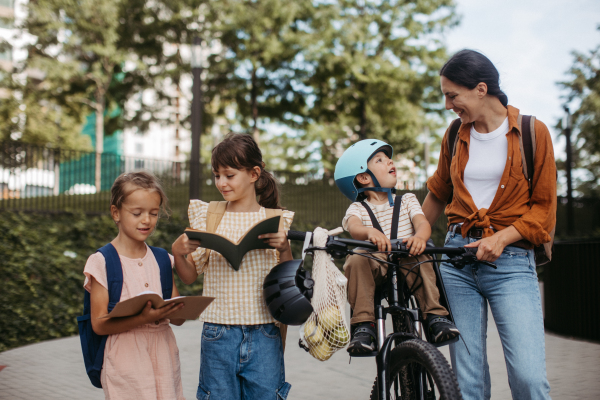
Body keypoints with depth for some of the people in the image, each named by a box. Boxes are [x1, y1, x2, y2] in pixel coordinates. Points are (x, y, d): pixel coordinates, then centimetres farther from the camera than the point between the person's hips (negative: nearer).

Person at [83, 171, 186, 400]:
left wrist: (172, 313, -15)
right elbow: (99, 325, -11)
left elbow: (178, 319, 8)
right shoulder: (101, 263, -6)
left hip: (164, 358, 4)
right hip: (126, 361, -4)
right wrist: (144, 319, -25)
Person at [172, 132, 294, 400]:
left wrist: (284, 249, -12)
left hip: (264, 335, -1)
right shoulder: (207, 216, 7)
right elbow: (189, 277, 9)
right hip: (218, 335, 1)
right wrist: (177, 252, -10)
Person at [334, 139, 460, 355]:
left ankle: (435, 317, -25)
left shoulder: (407, 200, 17)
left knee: (417, 258, -32)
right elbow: (354, 227, -14)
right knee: (356, 260, -32)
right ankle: (363, 325, -28)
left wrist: (419, 236, -30)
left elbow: (422, 222, -2)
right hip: (374, 266, -1)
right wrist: (371, 232, -40)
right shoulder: (357, 208, 10)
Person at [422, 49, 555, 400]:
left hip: (511, 260, -3)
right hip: (457, 255, 3)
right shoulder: (455, 135, 13)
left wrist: (502, 237, -13)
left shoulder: (533, 132, 1)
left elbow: (544, 207, 1)